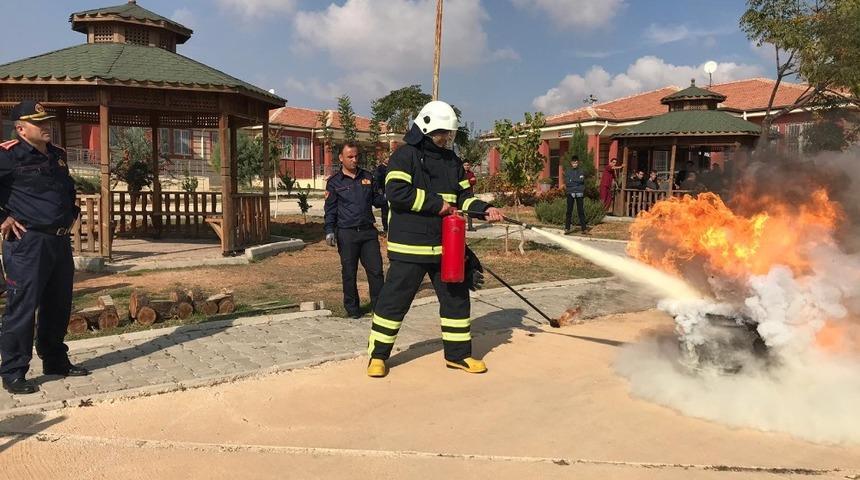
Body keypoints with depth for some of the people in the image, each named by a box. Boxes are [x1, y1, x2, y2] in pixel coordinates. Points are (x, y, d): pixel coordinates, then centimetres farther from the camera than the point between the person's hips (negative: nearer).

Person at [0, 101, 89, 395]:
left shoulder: (57, 156, 15)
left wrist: (72, 212, 20)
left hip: (60, 241, 8)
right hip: (27, 243, -8)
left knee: (59, 306, 15)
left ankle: (56, 362, 29)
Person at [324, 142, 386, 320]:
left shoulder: (367, 177, 11)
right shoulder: (334, 182, 2)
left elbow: (377, 199, 16)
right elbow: (330, 209, 2)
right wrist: (329, 231, -7)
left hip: (368, 231, 3)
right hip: (346, 233, -2)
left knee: (376, 270, 1)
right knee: (349, 273, 5)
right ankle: (352, 308, 18)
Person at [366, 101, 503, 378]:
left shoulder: (452, 160, 13)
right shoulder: (405, 155, -7)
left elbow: (463, 196, 15)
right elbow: (396, 192, -20)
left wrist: (484, 209, -4)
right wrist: (436, 204, -18)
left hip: (446, 245, 6)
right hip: (410, 246, -6)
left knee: (457, 297, 9)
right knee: (394, 300, 1)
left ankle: (458, 354, 24)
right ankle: (378, 355, 17)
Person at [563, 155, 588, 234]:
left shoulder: (582, 171, 8)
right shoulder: (567, 172, 7)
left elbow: (581, 180, -8)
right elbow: (567, 182, -5)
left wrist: (572, 180, -6)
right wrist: (577, 181, -7)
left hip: (579, 193, 0)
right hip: (570, 193, 0)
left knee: (581, 211, 3)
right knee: (569, 211, 0)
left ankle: (584, 228, 5)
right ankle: (567, 228, 2)